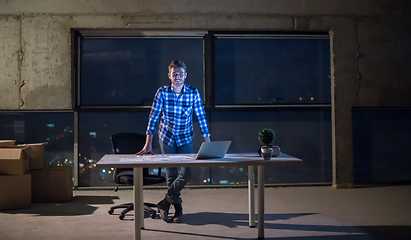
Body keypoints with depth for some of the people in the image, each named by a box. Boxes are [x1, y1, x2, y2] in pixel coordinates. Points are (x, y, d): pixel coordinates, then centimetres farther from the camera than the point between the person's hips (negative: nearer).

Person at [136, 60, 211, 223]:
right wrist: (148, 143, -16)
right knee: (171, 174, 4)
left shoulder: (193, 92, -9)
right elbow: (153, 117, -11)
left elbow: (201, 117, -4)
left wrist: (208, 142, -7)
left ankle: (166, 202, 8)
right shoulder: (162, 92, -11)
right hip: (166, 137, 0)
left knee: (187, 172, -11)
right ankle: (177, 207, 21)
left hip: (185, 138, 1)